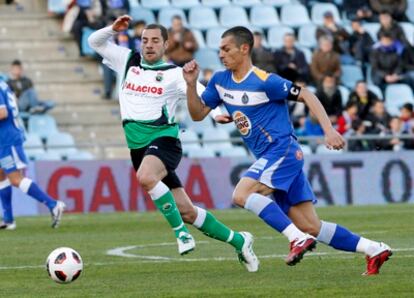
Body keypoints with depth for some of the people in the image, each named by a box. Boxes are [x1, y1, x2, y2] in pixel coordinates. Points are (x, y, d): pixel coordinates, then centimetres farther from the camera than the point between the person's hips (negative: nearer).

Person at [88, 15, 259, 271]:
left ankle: (181, 231, -24)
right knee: (186, 211, 2)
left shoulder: (174, 74, 0)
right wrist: (113, 29, -2)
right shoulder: (128, 61, 13)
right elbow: (95, 42, 17)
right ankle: (238, 241, 16)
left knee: (145, 177, -38)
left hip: (164, 140, -5)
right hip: (138, 146, 5)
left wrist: (218, 114, -29)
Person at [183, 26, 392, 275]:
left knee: (242, 194, -24)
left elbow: (306, 95, -9)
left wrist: (329, 130, -16)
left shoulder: (264, 81, -13)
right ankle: (375, 250, 7)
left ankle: (298, 238, -23)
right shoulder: (220, 81, 9)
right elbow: (197, 114, 14)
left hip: (283, 151, -8)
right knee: (310, 226, 3)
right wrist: (191, 84, -2)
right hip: (268, 158, 8)